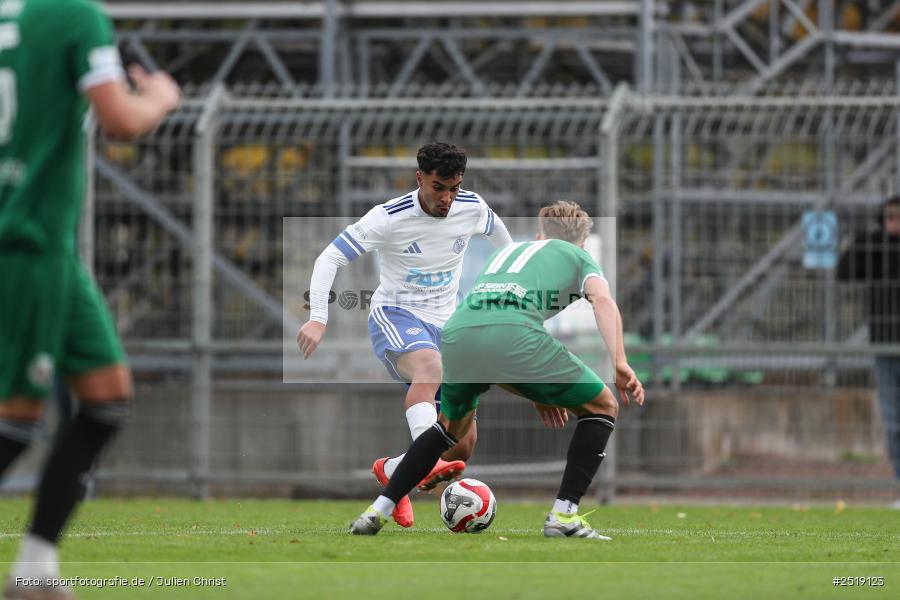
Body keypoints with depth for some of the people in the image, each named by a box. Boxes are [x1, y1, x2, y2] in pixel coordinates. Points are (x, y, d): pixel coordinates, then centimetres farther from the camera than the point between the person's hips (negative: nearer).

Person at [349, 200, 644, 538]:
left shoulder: (507, 252, 41)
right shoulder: (578, 256, 27)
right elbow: (603, 299, 5)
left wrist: (538, 393, 41)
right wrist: (619, 364, -5)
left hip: (456, 333, 5)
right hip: (514, 333, -5)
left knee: (453, 425, 33)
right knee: (602, 408, 15)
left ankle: (378, 511, 26)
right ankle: (564, 516, 4)